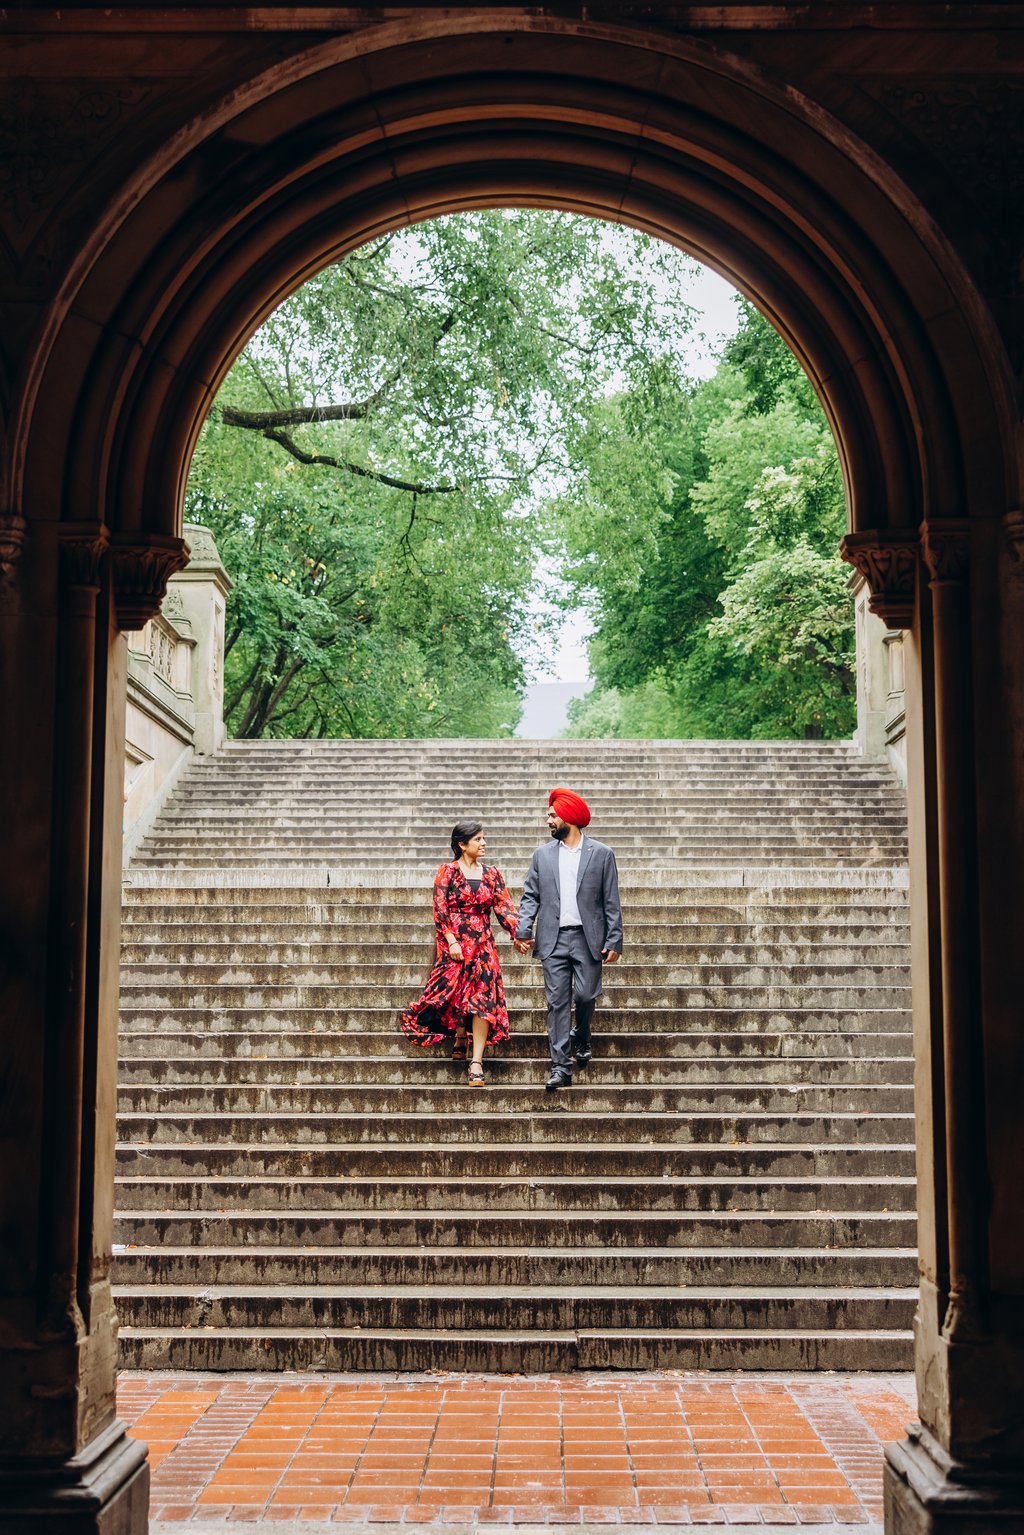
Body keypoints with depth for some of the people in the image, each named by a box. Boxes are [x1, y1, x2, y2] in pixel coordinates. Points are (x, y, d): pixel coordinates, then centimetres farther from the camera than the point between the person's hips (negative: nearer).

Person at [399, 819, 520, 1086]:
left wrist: (519, 932, -8)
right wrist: (452, 941, -14)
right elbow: (439, 909, -7)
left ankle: (476, 1062, -9)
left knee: (483, 998, -8)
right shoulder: (447, 871, -2)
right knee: (457, 992, 3)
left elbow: (504, 906, 6)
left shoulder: (491, 873, 10)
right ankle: (459, 1038, 33)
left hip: (483, 944, 3)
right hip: (455, 942, -3)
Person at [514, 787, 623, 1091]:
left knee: (586, 995, 1)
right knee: (557, 1002, -2)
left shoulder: (601, 854, 3)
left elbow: (611, 902, 2)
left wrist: (614, 941, -4)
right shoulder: (542, 855, 10)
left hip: (588, 939, -1)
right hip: (554, 939, 2)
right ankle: (560, 1067, 0)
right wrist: (523, 931, -5)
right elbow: (530, 897, 9)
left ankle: (580, 1038, 33)